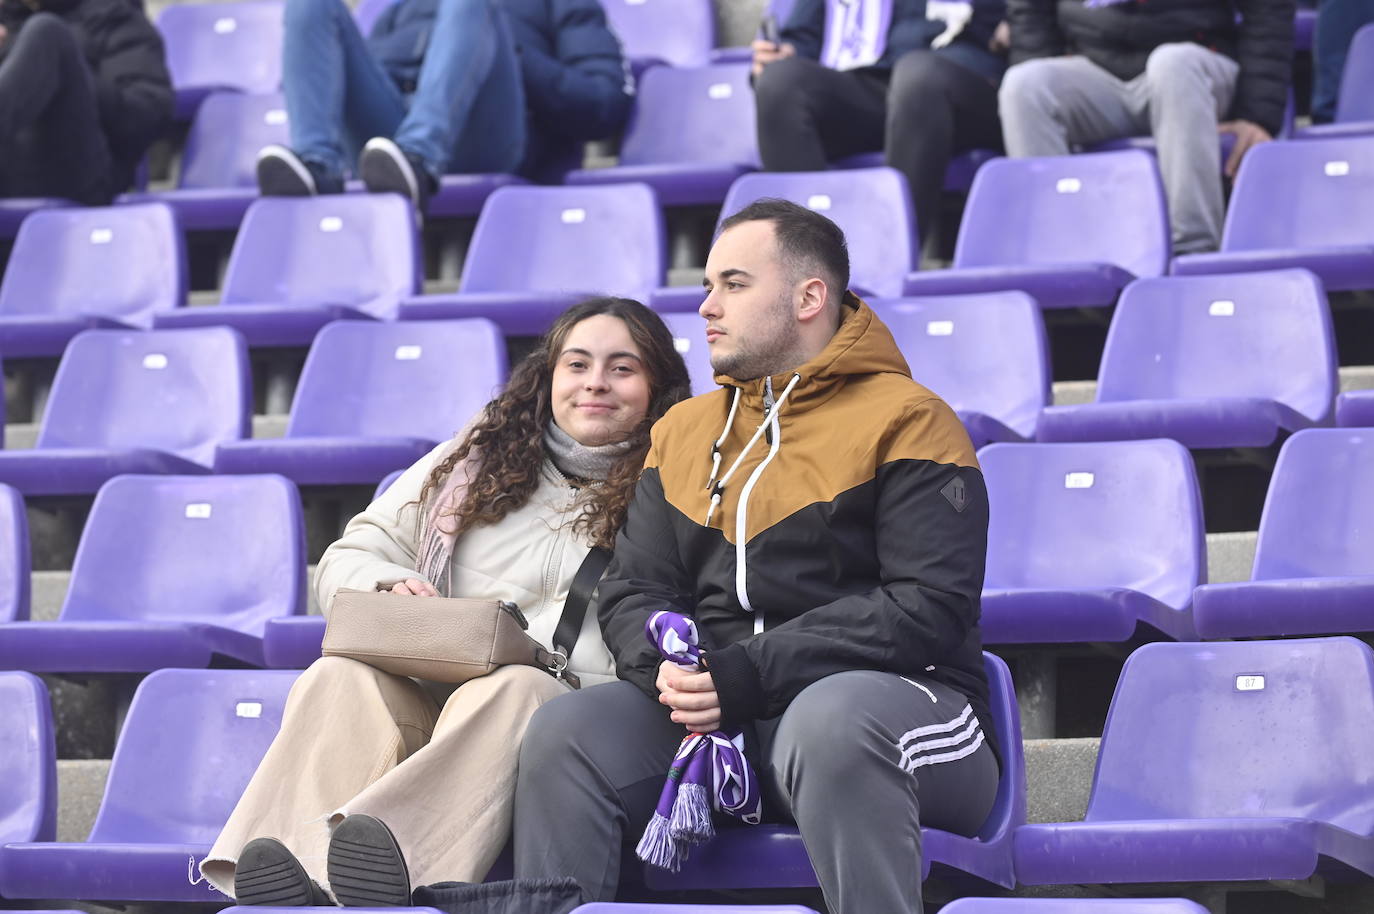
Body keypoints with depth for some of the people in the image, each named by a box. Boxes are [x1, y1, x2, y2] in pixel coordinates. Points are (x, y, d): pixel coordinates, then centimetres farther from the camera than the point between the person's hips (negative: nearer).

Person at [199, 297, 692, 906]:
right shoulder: (475, 461, 24)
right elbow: (349, 559, 22)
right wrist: (388, 588, -3)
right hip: (423, 691, 3)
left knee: (510, 691, -37)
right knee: (340, 678, -29)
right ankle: (292, 883, -56)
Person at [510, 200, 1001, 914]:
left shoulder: (906, 420, -1)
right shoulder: (684, 431, 20)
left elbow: (929, 607, -12)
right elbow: (633, 589, 16)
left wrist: (750, 673, -19)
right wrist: (667, 665, -11)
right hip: (710, 719, 5)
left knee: (831, 716, -39)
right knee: (568, 728, -20)